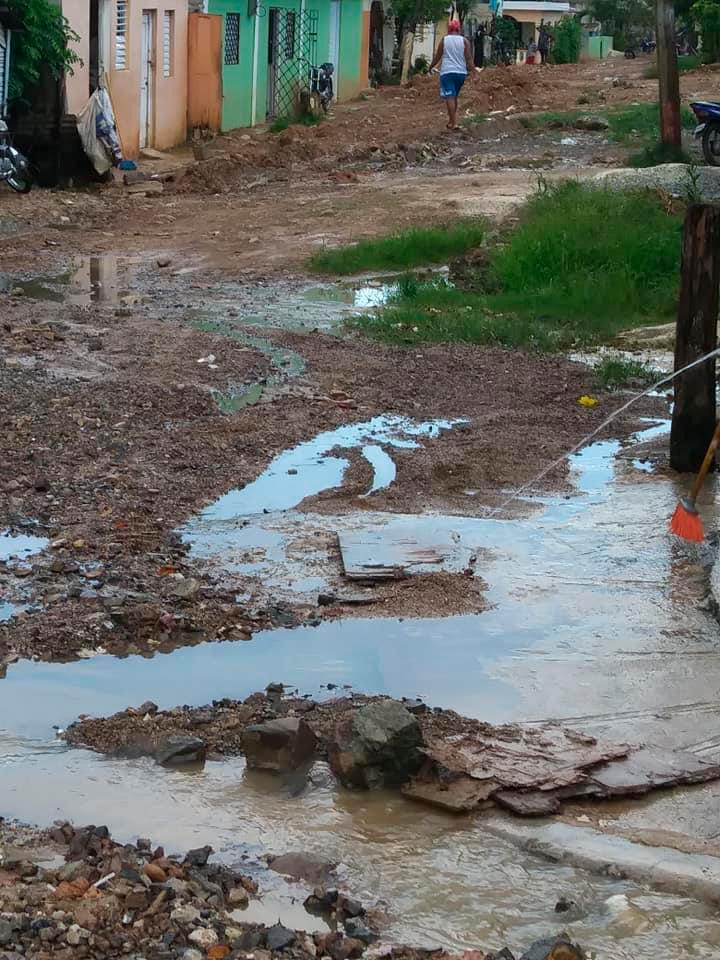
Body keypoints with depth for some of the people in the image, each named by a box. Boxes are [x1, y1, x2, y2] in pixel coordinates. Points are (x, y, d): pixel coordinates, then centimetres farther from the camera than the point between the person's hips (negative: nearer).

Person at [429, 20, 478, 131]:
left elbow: (437, 57, 6)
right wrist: (474, 68, 7)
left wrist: (430, 67, 20)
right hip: (461, 72, 3)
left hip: (447, 72, -3)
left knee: (450, 97, -8)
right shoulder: (464, 41, 3)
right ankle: (451, 121, 24)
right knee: (454, 97, 19)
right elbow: (468, 58, -2)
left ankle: (454, 123, -18)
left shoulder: (444, 40, 2)